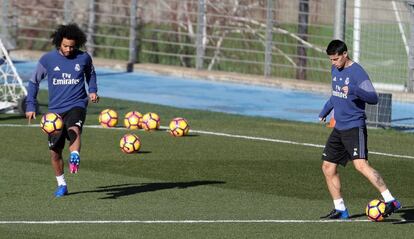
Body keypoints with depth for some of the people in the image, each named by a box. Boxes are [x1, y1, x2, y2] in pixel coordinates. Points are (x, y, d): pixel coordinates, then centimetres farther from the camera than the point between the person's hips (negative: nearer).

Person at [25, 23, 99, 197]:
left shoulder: (84, 58, 0)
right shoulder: (48, 59, -3)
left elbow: (90, 74, 23)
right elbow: (34, 81, 8)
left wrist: (92, 90, 6)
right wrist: (30, 106, 4)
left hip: (76, 105, -1)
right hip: (55, 109, 1)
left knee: (74, 129, -36)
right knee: (55, 150, 4)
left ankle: (75, 158, -56)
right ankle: (61, 185, 20)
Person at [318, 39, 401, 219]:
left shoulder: (357, 73, -15)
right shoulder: (335, 70, 11)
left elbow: (373, 98, -24)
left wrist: (354, 90, -38)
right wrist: (325, 111, 39)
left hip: (354, 127, -9)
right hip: (339, 128, 9)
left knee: (361, 165, -24)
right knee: (328, 167, 8)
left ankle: (390, 201, -26)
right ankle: (340, 210, 18)